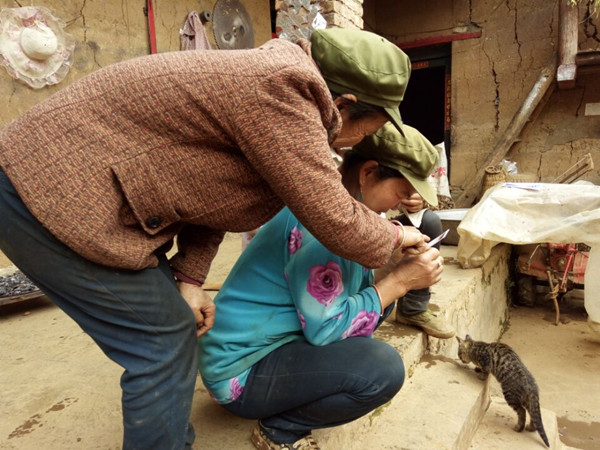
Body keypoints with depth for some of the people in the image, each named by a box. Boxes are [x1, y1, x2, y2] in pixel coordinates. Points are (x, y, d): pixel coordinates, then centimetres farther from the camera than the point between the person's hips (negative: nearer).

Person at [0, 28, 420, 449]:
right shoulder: (282, 93, -23)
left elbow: (207, 192, 10)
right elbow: (335, 222, -19)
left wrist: (189, 276, 3)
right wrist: (395, 236, 1)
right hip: (50, 192, -9)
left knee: (174, 329, 15)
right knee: (163, 344, -4)